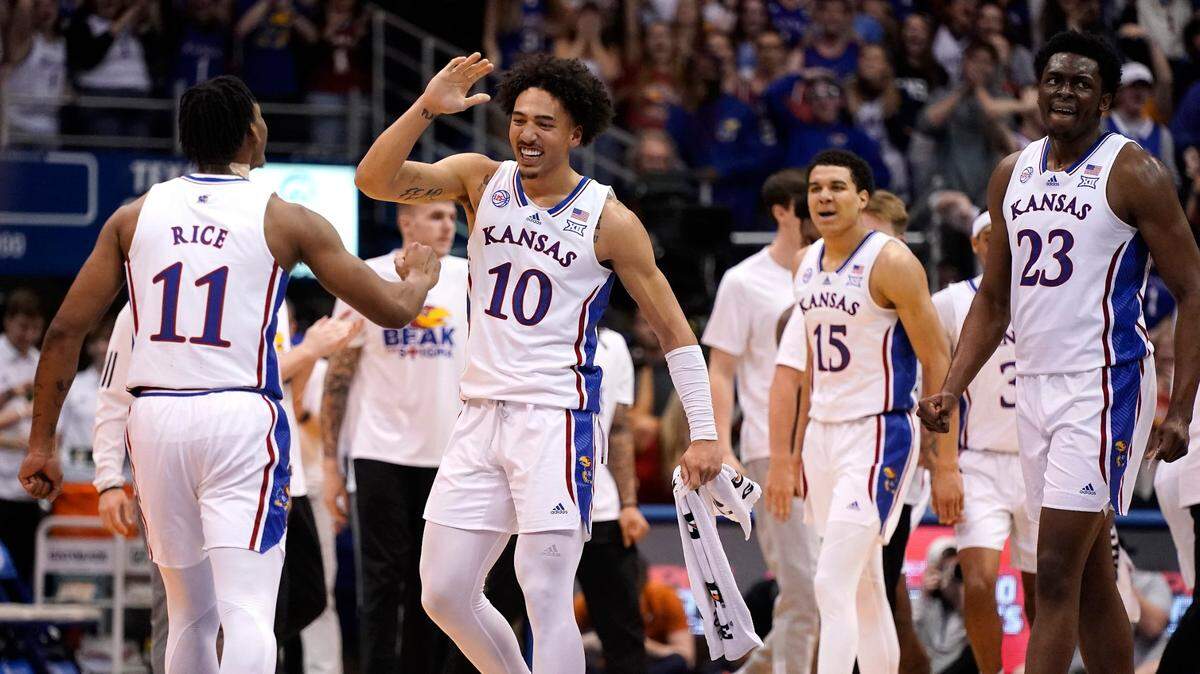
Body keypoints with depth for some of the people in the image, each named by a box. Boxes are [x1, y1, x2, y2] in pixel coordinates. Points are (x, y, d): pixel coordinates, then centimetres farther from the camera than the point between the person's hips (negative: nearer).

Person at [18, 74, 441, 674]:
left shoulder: (135, 216, 9)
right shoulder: (285, 221, 1)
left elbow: (65, 332, 6)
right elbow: (392, 310, 5)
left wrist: (41, 443, 13)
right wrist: (419, 275, 28)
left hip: (155, 417, 4)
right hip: (241, 420, -4)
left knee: (190, 615, 17)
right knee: (246, 612, -11)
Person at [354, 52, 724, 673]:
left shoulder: (608, 220, -5)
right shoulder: (481, 180, 5)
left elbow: (673, 330, 1)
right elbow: (375, 180, -8)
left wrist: (704, 434, -5)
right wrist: (426, 108, -23)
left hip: (557, 418, -5)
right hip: (480, 414, 5)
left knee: (545, 598, -12)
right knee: (443, 594, 5)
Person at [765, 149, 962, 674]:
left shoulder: (890, 262, -12)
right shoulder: (807, 265, 10)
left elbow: (938, 365, -11)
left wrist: (945, 464, -15)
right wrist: (787, 454, 19)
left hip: (877, 436, -8)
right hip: (822, 434, 8)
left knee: (833, 584, -17)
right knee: (865, 589, 13)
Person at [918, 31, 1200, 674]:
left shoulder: (1133, 173, -7)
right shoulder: (1012, 174, 13)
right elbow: (993, 300, 19)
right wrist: (951, 390, 6)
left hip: (1104, 384, -7)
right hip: (1035, 382, 7)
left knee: (1055, 571, -13)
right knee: (1090, 576, 11)